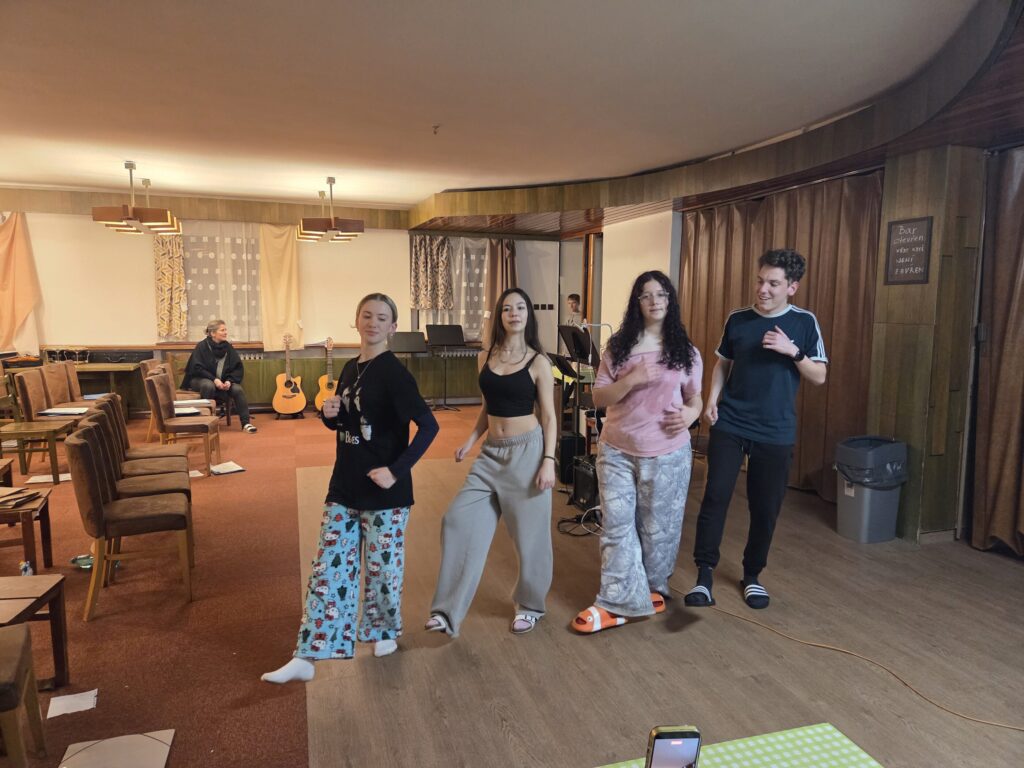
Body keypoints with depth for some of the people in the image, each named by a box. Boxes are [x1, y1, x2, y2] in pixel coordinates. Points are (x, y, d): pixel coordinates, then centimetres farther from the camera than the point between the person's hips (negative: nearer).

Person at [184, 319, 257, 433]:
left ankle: (246, 423, -18)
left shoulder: (228, 347, 1)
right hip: (201, 379, -3)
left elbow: (238, 368, -1)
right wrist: (214, 379, -26)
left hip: (223, 381, 3)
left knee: (238, 389, -24)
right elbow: (197, 368, -17)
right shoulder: (202, 346, -10)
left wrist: (229, 381, -18)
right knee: (209, 386, -38)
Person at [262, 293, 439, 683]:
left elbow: (428, 425, -22)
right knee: (328, 569, 7)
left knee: (382, 564, 9)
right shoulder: (350, 368, 9)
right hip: (344, 487, 7)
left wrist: (397, 470, -26)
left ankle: (385, 631, 36)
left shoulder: (393, 372, -14)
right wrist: (329, 414, -3)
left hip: (383, 490, -7)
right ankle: (306, 658, 13)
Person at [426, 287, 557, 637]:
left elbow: (549, 416, -5)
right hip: (491, 453, 5)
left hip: (527, 450, -5)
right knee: (460, 522, -2)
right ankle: (449, 611, 7)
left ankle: (530, 605, 29)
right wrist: (470, 440, 5)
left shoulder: (538, 362, -7)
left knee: (530, 533, 7)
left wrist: (549, 460, -13)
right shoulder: (486, 357, 6)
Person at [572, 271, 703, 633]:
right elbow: (598, 397, -3)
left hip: (667, 454, 0)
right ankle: (619, 602, 11)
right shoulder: (618, 346, 1)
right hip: (617, 451, 0)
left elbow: (694, 397, 12)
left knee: (658, 526, 11)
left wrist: (690, 414, -11)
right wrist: (633, 379, -18)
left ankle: (653, 587, 35)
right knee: (616, 526, 1)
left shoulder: (685, 351, 3)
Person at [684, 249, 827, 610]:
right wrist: (712, 400, -3)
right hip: (729, 424, 1)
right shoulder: (737, 319, 3)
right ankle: (704, 573, 3)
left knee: (765, 507, 7)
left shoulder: (804, 322, -1)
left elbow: (819, 377, -1)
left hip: (776, 431, 0)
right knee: (715, 495, -8)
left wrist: (792, 352, -18)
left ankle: (752, 575, 25)